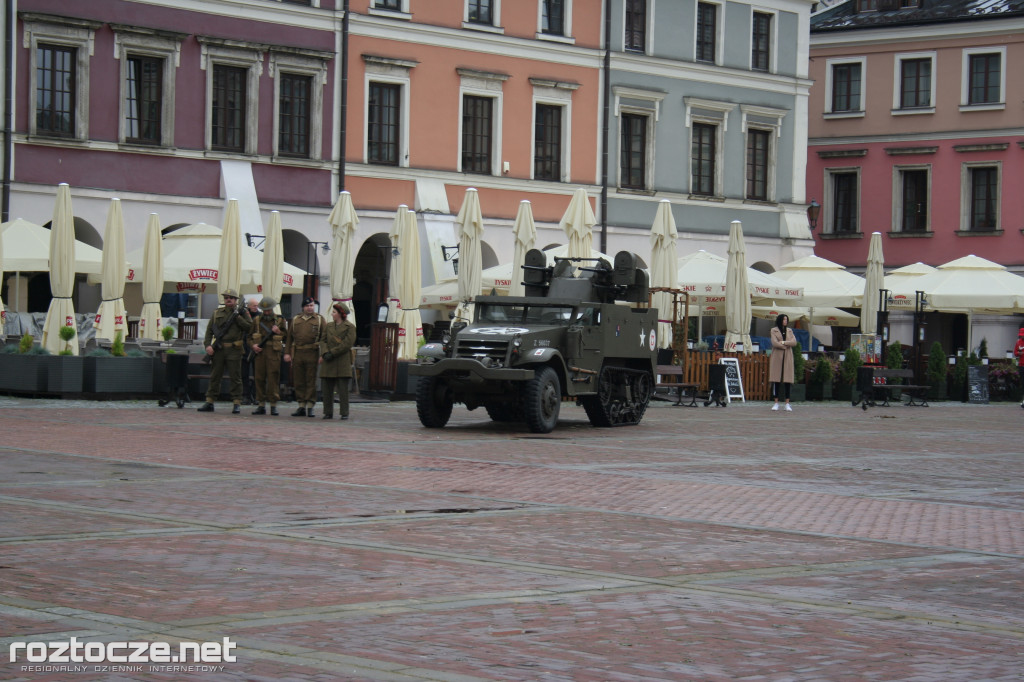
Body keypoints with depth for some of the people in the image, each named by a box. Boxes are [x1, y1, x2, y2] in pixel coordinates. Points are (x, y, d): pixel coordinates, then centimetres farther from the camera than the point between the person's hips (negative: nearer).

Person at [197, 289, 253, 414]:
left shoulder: (242, 312, 6)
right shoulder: (217, 313, 13)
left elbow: (249, 327, -6)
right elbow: (209, 330, 10)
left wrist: (237, 317, -10)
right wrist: (208, 345, -4)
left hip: (234, 350, -3)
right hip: (218, 350, 3)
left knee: (235, 377, -2)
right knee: (214, 376, 6)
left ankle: (237, 404, 1)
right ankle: (209, 402, 11)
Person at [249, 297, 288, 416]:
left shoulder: (280, 320, 8)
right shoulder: (256, 320, 12)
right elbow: (250, 336, 15)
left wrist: (279, 332, -8)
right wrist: (253, 345, -4)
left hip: (274, 353, -2)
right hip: (259, 353, 2)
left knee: (273, 379, -4)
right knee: (259, 379, 2)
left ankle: (273, 405, 0)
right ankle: (261, 405, 9)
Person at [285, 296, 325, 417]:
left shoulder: (319, 320, 6)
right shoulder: (295, 320, 14)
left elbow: (325, 338, 1)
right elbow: (289, 337, 13)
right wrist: (287, 353, 4)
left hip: (312, 354, -3)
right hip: (297, 354, 3)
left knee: (311, 381, -2)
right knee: (298, 382, 4)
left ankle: (310, 407, 2)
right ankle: (301, 406, 10)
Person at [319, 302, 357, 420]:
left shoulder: (350, 327, -2)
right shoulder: (329, 326, 15)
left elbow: (347, 344, -10)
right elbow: (323, 341, 10)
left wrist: (331, 353, -13)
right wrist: (325, 353, -10)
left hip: (342, 362, -5)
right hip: (328, 363, 5)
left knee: (343, 388, -5)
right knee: (326, 388, 3)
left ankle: (344, 413, 0)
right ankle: (328, 412, 11)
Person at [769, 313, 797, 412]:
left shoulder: (790, 331, 15)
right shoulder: (774, 330, 6)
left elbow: (794, 342, 1)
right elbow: (774, 343, -8)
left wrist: (783, 342, -10)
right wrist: (786, 346, -4)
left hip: (787, 357, 2)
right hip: (777, 357, -2)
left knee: (787, 380, -3)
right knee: (776, 380, -4)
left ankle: (787, 404, -4)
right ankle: (776, 403, 0)